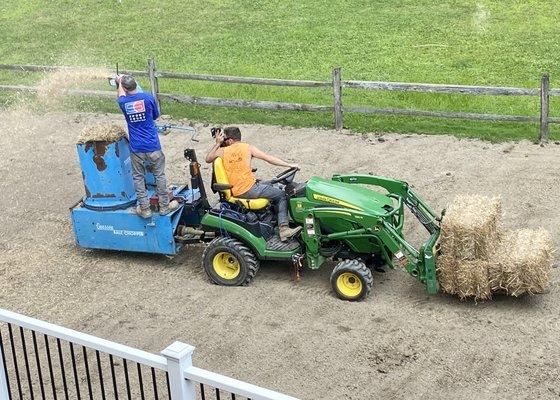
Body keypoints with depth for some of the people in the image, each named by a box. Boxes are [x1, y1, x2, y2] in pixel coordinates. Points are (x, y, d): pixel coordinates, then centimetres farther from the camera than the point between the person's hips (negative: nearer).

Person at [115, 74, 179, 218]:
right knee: (159, 175, 12)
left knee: (138, 178, 12)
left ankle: (144, 209, 15)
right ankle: (164, 206, 20)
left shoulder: (123, 102, -4)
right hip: (153, 146, -1)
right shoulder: (148, 98, -10)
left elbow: (121, 95, 23)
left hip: (136, 148, 1)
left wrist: (119, 82, 43)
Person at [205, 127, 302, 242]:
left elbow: (208, 159, 24)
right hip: (248, 190, -5)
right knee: (281, 195, 5)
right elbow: (268, 158, -4)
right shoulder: (248, 148, -1)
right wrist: (289, 165, 0)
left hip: (234, 192, 5)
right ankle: (283, 228, -9)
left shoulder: (222, 151, 6)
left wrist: (217, 144, 24)